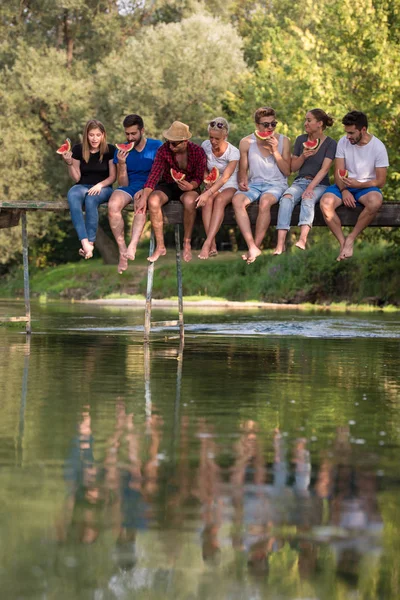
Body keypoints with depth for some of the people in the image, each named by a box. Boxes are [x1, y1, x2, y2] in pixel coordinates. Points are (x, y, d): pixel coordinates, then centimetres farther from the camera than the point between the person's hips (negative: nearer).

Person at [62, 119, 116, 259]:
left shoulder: (110, 150, -1)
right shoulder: (78, 149, 3)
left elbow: (112, 177, -1)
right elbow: (76, 178, 5)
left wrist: (100, 185, -19)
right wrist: (69, 163, -12)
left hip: (103, 188, -2)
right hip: (82, 186, 2)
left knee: (91, 199, -39)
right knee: (73, 197, -36)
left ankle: (91, 242, -36)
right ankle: (85, 243, -48)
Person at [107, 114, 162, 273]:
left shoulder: (156, 147, 5)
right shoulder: (122, 151, 12)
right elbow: (123, 184, 10)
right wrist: (121, 164, -7)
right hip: (128, 188, 3)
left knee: (141, 204, -40)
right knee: (113, 205, -33)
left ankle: (132, 247, -56)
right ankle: (122, 251, -32)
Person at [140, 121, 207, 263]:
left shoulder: (198, 152, -13)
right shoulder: (164, 150, -12)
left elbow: (199, 178, -9)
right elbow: (154, 174, -18)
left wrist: (191, 186, -34)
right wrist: (144, 197, -29)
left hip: (188, 187, -1)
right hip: (167, 185, 2)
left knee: (189, 201, -38)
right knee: (153, 200, -32)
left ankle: (187, 244, -22)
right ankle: (160, 246, -24)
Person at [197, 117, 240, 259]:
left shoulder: (233, 152, -16)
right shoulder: (205, 146, -2)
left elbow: (225, 178, -26)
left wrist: (208, 193, -38)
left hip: (229, 186, -3)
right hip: (212, 185, 3)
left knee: (220, 200, -37)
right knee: (208, 200, -32)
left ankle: (207, 244, -46)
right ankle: (212, 246, -41)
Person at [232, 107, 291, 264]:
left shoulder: (283, 141, 4)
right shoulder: (246, 143, 6)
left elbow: (287, 171, 1)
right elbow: (243, 170, 14)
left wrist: (275, 151, -10)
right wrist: (242, 181, -9)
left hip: (276, 184, -2)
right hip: (254, 184, 2)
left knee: (265, 201, -38)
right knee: (237, 200, -32)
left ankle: (256, 245, -27)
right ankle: (252, 247, -40)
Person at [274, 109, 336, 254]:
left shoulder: (330, 144, 0)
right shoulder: (301, 140, 12)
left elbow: (324, 169, -11)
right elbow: (293, 168, 13)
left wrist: (310, 188, -24)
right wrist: (303, 156, -8)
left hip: (319, 184, -3)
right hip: (300, 181, 3)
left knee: (308, 199, -37)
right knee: (287, 197, -30)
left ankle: (302, 240, -58)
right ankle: (280, 244, -47)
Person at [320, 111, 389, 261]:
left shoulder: (378, 147, -10)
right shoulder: (343, 142, -3)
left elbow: (381, 181, -8)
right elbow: (338, 172, -2)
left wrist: (358, 184, -24)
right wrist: (344, 190, -22)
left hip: (366, 186, -2)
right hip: (345, 185, 2)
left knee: (375, 201, -39)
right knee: (325, 202, -31)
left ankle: (350, 239, -24)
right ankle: (342, 242, -22)